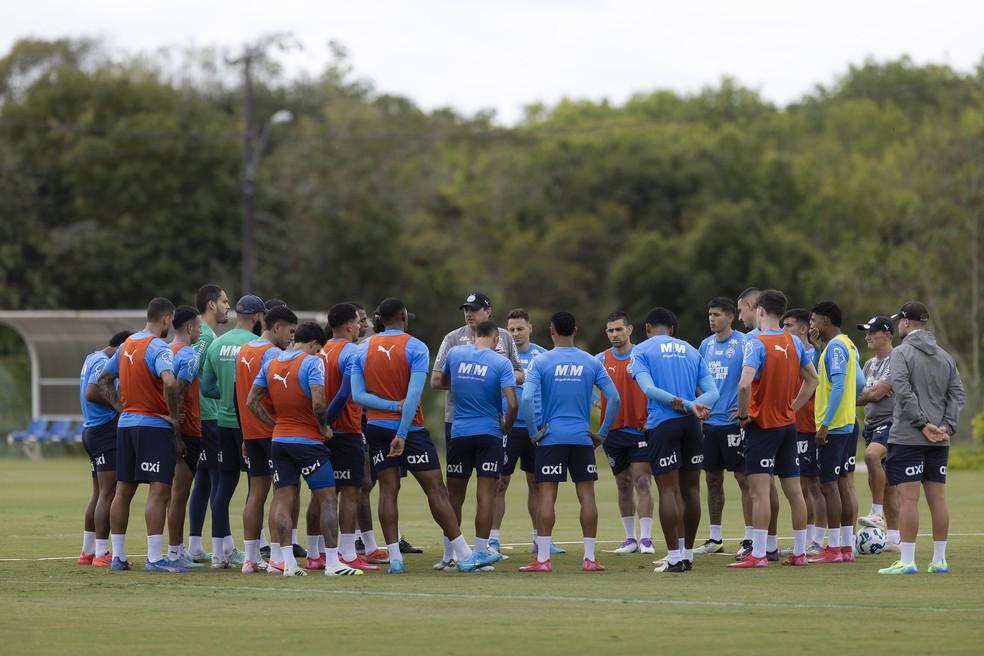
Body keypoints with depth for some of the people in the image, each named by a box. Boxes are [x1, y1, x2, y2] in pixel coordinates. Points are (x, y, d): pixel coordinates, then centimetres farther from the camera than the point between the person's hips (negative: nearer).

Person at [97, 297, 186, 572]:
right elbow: (169, 383, -29)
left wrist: (121, 408, 15)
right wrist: (175, 418, -19)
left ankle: (118, 557, 15)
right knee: (159, 491, -8)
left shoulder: (127, 345, 12)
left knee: (123, 490, 11)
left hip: (126, 424, 8)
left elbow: (104, 379, 22)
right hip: (154, 426, -8)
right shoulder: (158, 348, -13)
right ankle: (154, 558, -13)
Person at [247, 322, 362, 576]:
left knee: (282, 501, 6)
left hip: (279, 440, 6)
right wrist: (324, 427, -6)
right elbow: (318, 403, -22)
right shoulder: (312, 362, -11)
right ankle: (332, 563, -1)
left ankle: (288, 563, 2)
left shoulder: (270, 364, 9)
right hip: (308, 441, -6)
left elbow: (252, 402, 10)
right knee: (327, 499, 2)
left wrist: (275, 424, 13)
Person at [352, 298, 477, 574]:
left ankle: (394, 557, -2)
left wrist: (391, 405, -9)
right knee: (436, 489, -1)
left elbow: (358, 395, -3)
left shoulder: (364, 351, 5)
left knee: (388, 490, 5)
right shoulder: (415, 348, -7)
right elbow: (414, 394, -16)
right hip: (410, 427, -4)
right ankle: (463, 554, -2)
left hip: (377, 427, 4)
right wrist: (403, 434, -17)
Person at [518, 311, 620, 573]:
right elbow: (614, 399, 0)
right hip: (582, 438, 2)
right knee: (587, 495, 4)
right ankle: (590, 558, 3)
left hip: (551, 437, -2)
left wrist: (533, 432, -5)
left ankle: (542, 558, -6)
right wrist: (602, 433, 7)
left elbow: (527, 398, -15)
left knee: (546, 496, -2)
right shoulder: (591, 363, 5)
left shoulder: (541, 362, -3)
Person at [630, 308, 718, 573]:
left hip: (662, 424, -4)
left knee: (668, 489, -4)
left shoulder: (641, 351, 4)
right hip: (691, 424, 4)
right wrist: (692, 406, -8)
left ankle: (674, 557, -7)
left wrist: (676, 402, -15)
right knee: (690, 489, 10)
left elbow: (648, 387, -13)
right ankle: (687, 553, 17)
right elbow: (712, 392, 5)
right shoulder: (692, 351, 16)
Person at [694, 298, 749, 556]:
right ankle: (715, 538, 18)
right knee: (712, 479, 10)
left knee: (743, 477, -4)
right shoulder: (706, 345, 12)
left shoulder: (743, 343, -7)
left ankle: (750, 537, -2)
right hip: (709, 421, 7)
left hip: (733, 420, -6)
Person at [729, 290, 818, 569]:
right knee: (793, 490, 10)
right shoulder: (794, 343, 6)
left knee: (759, 491, -8)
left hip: (762, 424, -7)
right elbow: (812, 380, 15)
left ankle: (758, 554, -12)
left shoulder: (756, 343, -15)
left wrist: (743, 414, -12)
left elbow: (745, 384, -27)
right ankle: (800, 552, 14)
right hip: (788, 424, 7)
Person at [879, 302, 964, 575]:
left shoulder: (902, 353, -5)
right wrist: (946, 426, 0)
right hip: (939, 440, 6)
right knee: (937, 497, 8)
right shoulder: (944, 356, 14)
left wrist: (922, 423, -14)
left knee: (908, 498, -7)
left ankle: (907, 560, -11)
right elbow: (957, 394, 8)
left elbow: (903, 391, -18)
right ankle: (939, 560, 10)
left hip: (907, 437, -6)